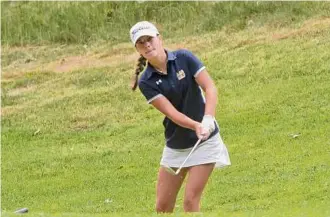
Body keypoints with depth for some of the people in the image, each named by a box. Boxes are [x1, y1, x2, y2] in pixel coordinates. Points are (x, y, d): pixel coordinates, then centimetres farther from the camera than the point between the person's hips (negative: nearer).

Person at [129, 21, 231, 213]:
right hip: (175, 145, 3)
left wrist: (208, 120, -33)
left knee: (191, 201, -10)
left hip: (204, 140, -3)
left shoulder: (184, 58, -9)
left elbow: (210, 87, -16)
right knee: (163, 206, 4)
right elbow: (171, 112, -17)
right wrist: (196, 126, -36)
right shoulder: (146, 81, -7)